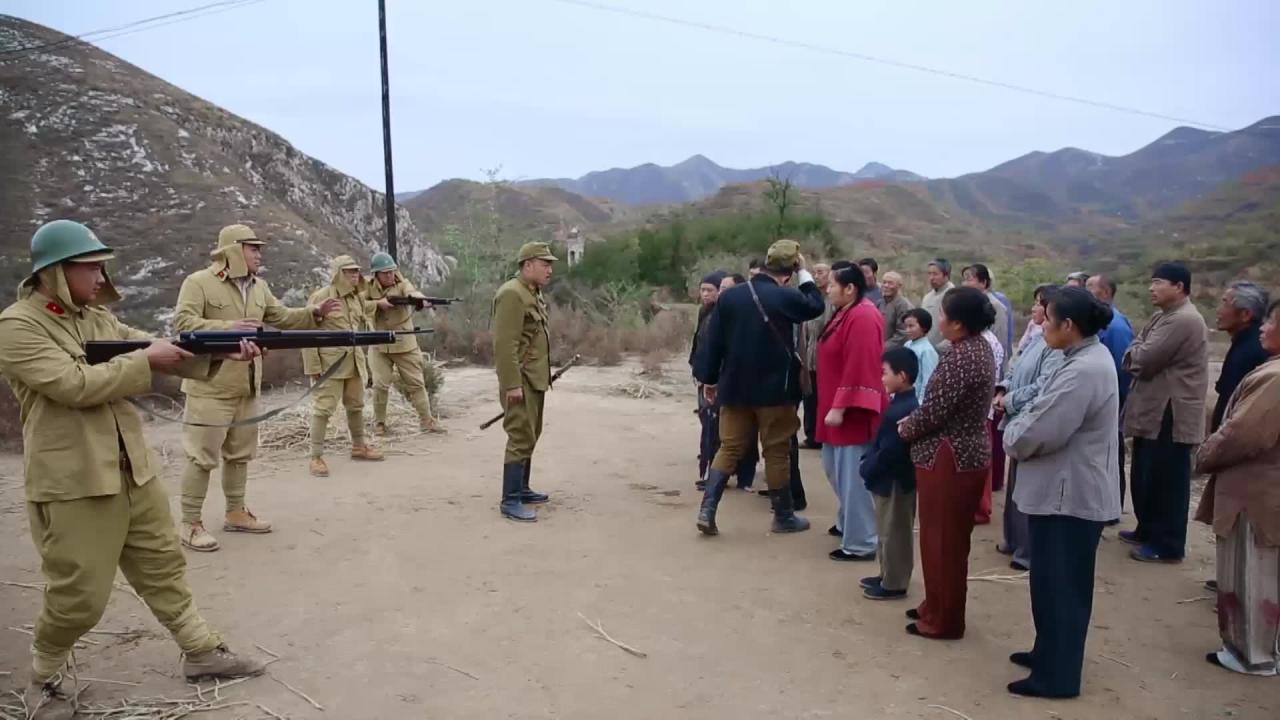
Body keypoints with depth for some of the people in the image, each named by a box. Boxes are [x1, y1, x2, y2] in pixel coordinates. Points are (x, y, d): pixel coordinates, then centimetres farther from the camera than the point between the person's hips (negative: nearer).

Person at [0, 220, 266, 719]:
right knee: (80, 596, 1)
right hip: (70, 482, -7)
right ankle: (43, 678, 27)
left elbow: (165, 353, 4)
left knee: (163, 564, 14)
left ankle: (202, 653, 26)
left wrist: (221, 351, -11)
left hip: (131, 470, 8)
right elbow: (74, 384, -23)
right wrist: (146, 360, -18)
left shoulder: (98, 317, 10)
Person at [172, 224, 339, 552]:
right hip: (210, 386, -8)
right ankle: (190, 524, 6)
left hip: (247, 387, 8)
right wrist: (228, 327, -28)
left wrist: (315, 313, 4)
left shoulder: (259, 287, 12)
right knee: (202, 457, -4)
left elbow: (282, 317, 18)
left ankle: (236, 513, 28)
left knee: (240, 454, 16)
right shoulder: (198, 282, -10)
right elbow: (183, 323, -19)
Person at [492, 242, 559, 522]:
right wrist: (512, 384, -25)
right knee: (521, 438, -9)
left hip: (535, 379, 10)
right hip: (521, 381, -10)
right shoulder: (512, 294, -16)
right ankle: (510, 501, -4)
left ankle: (522, 489, 26)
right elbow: (505, 344, -22)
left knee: (530, 435, 16)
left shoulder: (533, 293, 16)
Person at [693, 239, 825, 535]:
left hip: (735, 387, 4)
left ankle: (707, 509, 0)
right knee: (777, 451, 8)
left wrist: (709, 378, 12)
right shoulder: (785, 297, -12)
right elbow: (816, 306, 8)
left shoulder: (730, 296, 0)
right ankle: (783, 516, 19)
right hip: (774, 388, -4)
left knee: (729, 447, 11)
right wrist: (804, 273, 12)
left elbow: (713, 340, 3)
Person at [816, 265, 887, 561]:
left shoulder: (862, 318, -20)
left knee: (853, 476, -3)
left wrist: (839, 407, -24)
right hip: (840, 407, 11)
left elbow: (859, 369, -26)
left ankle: (860, 544, 6)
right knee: (836, 468, 21)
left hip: (852, 413, -11)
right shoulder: (846, 314, 12)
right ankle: (848, 522, 38)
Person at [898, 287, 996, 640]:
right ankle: (938, 607, 33)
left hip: (948, 458, -10)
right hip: (967, 454, 10)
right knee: (950, 539, 19)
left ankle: (943, 620, 15)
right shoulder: (979, 347, 8)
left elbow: (934, 411, -21)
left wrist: (904, 429, -3)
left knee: (941, 541, 3)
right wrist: (913, 422, 7)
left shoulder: (961, 357, -23)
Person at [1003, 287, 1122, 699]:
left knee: (1059, 584, 2)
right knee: (1054, 581, 21)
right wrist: (1020, 433, 1)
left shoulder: (1084, 371, -25)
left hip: (1069, 494, -10)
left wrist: (1012, 437, -7)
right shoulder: (1088, 358, 9)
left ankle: (1056, 676, 15)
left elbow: (1039, 432, -26)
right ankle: (1050, 653, 36)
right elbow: (1048, 417, 16)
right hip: (1068, 490, 10)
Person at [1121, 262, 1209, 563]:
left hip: (1170, 416, -10)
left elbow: (1144, 360, -21)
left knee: (1166, 482, 0)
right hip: (1155, 411, 10)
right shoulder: (1165, 316, 15)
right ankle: (1148, 531, 32)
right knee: (1146, 477, 18)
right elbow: (1137, 360, 17)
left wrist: (1134, 349, -1)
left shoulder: (1184, 320, -19)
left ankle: (1167, 545, 10)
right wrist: (1138, 353, -5)